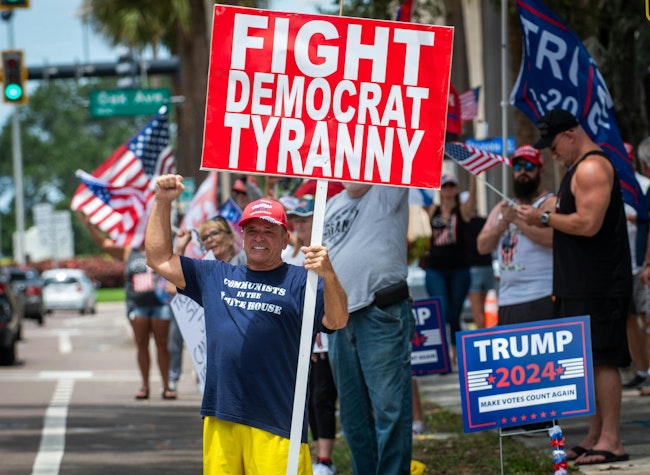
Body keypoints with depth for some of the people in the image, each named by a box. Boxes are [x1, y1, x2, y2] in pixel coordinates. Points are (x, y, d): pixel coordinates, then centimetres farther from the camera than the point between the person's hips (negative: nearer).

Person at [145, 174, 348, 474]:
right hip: (220, 419, 5)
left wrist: (328, 276, -31)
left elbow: (337, 321, -12)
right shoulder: (216, 277, 20)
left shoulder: (300, 281, 3)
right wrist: (162, 203, 14)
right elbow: (159, 259, 23)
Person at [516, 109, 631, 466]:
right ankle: (596, 437, 15)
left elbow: (588, 223, -23)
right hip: (583, 285, 11)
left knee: (602, 359, -11)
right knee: (595, 359, 11)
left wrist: (545, 218, -12)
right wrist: (547, 220, 14)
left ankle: (611, 441, -11)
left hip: (599, 286, -11)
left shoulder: (592, 168, -14)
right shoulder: (580, 168, 20)